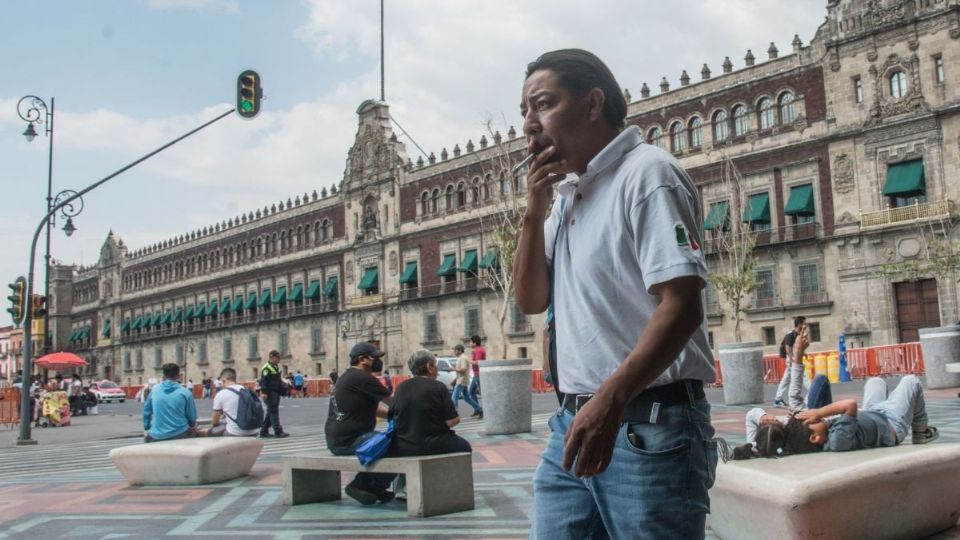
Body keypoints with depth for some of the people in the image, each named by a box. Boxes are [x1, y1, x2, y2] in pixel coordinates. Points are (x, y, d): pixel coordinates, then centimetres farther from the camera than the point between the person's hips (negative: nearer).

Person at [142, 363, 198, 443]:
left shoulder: (154, 390, -1)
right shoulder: (185, 393, -8)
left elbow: (146, 411, 8)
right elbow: (192, 416, 1)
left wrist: (146, 429, 22)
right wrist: (192, 426, 23)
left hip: (157, 436, 2)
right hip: (179, 435, -2)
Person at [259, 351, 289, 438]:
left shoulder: (276, 367, 18)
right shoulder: (266, 368, -11)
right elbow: (263, 380, -17)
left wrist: (282, 390, 21)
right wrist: (264, 392, -24)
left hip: (276, 393, 10)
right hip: (270, 393, -10)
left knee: (271, 412, 12)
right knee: (273, 411, -9)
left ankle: (264, 431, 19)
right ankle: (278, 432, -10)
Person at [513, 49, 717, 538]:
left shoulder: (646, 174, -10)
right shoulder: (567, 194, 15)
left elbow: (682, 306, -19)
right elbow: (531, 301, 14)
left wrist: (612, 398, -29)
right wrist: (535, 211, 2)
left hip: (648, 428, -7)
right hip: (574, 422, 7)